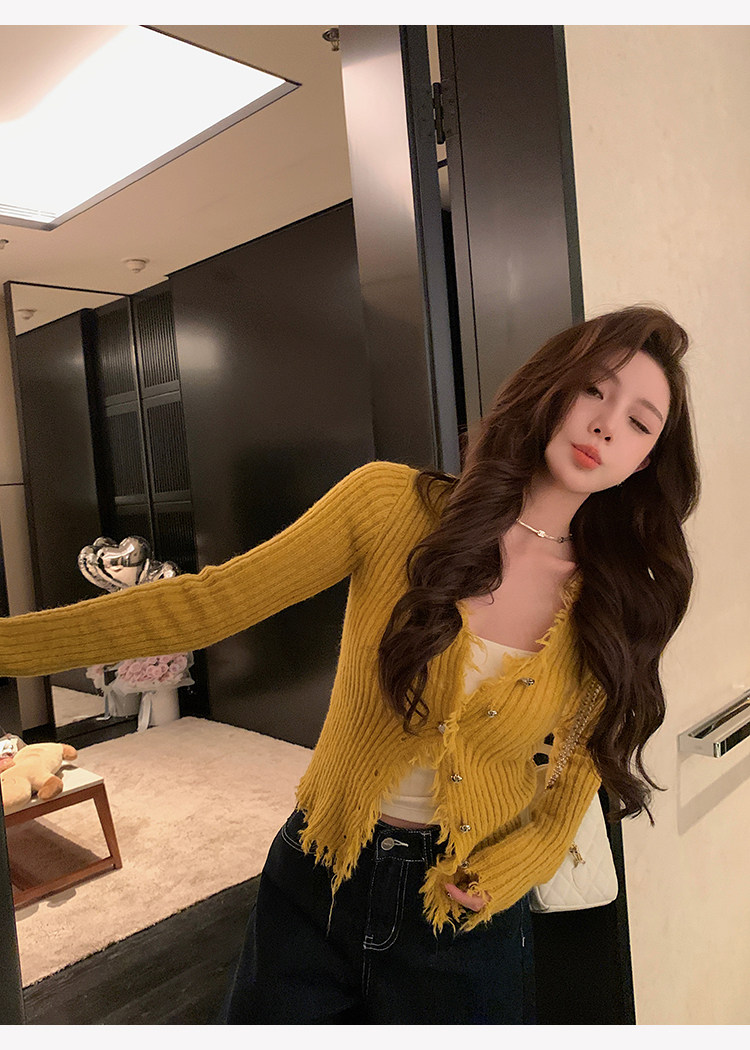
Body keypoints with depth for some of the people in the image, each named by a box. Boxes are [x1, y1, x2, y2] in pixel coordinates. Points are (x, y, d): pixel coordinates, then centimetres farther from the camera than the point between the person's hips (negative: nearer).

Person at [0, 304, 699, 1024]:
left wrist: (504, 874, -14)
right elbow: (203, 606, -14)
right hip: (313, 885, 0)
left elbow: (576, 783, 3)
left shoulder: (615, 607, -8)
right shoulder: (394, 505, -14)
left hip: (463, 919, 1)